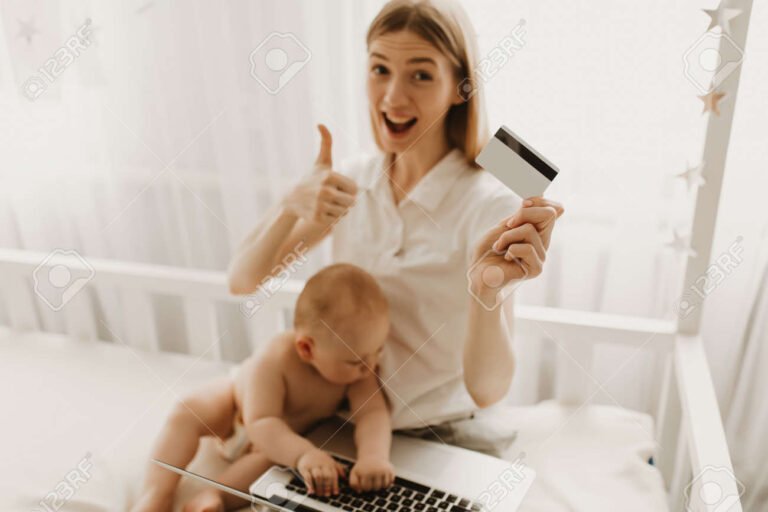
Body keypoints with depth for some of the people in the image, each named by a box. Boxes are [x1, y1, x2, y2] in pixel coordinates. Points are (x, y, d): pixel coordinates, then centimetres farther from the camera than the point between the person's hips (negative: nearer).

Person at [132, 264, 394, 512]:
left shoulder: (359, 367, -31)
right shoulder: (274, 362, -42)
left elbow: (373, 412, -39)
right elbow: (261, 423, -46)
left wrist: (374, 456, -60)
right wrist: (304, 454, -63)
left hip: (287, 433, 2)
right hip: (234, 400, -1)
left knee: (272, 454, -31)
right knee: (187, 413, -23)